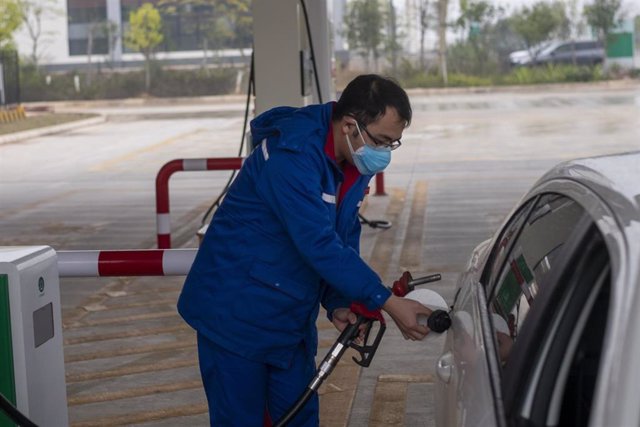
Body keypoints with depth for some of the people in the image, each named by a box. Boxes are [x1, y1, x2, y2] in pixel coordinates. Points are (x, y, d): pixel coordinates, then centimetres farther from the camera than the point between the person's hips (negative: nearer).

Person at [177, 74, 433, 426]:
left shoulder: (355, 162, 1)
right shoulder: (291, 156, -27)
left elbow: (345, 240, 8)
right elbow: (319, 245, -31)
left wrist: (338, 303, -6)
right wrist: (386, 302, -29)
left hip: (291, 318, 8)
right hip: (236, 316, -8)